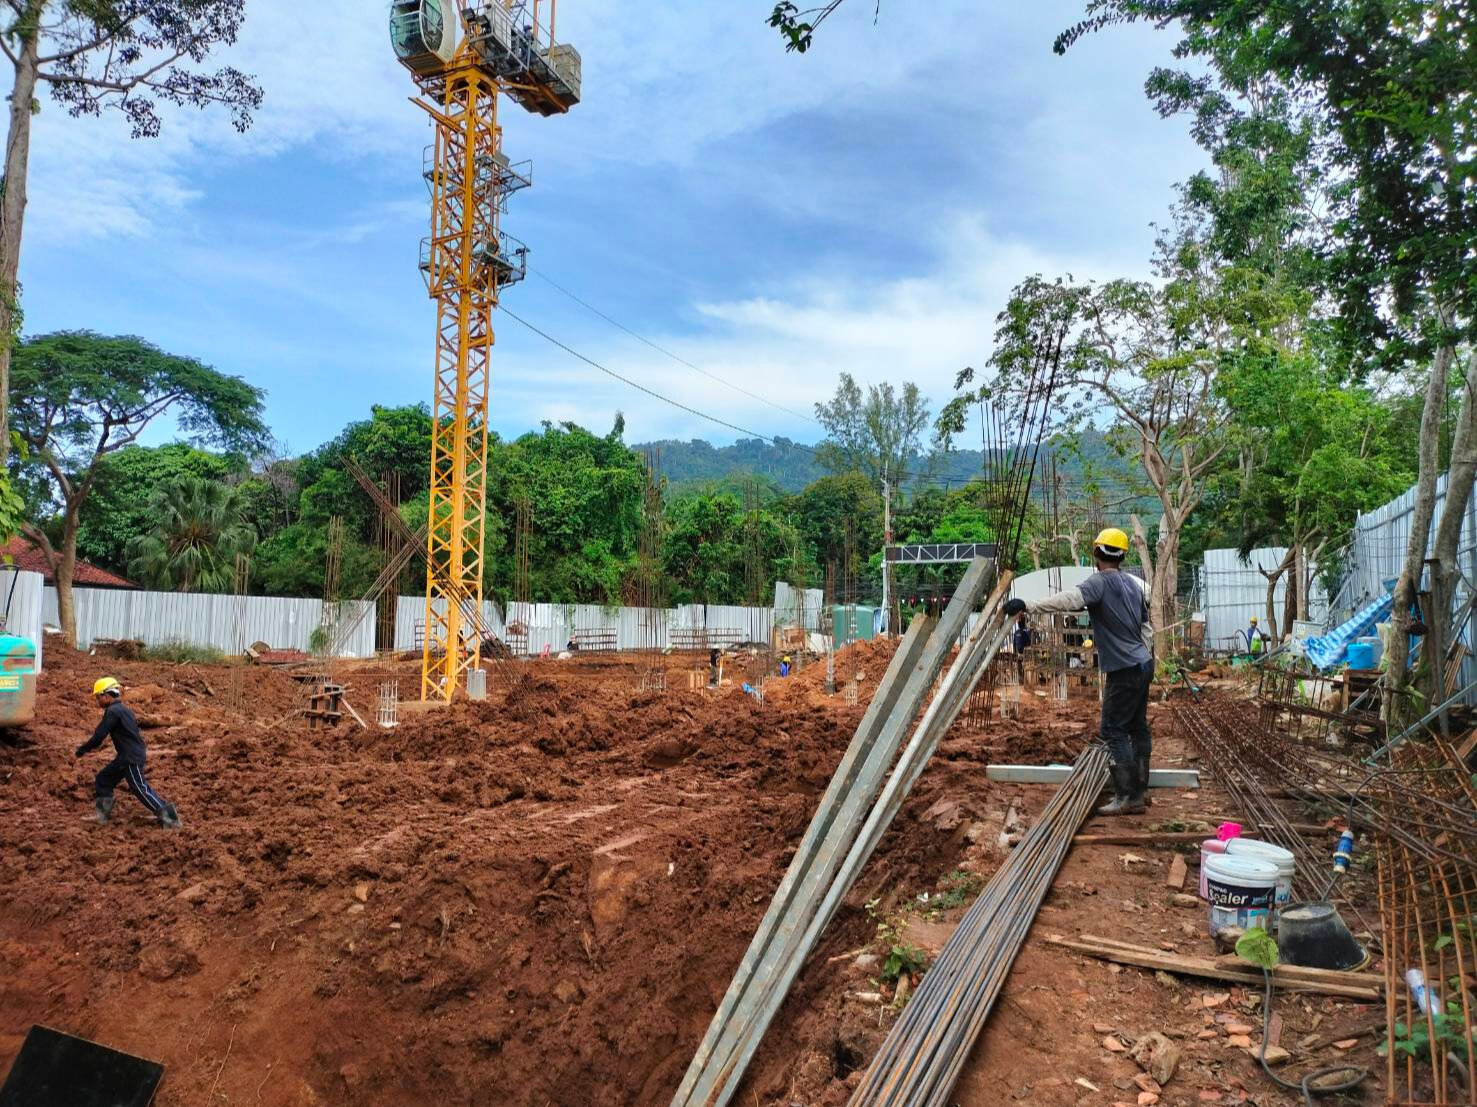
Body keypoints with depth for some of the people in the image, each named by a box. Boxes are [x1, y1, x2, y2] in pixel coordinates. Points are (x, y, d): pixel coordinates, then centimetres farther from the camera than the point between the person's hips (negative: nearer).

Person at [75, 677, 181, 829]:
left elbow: (99, 735, -14)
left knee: (141, 789, -10)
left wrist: (82, 750, -1)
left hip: (132, 759, -10)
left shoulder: (113, 711, -13)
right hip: (126, 757, 10)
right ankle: (102, 815, 23)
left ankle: (168, 816, -13)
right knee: (103, 779, 18)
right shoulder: (123, 708, 17)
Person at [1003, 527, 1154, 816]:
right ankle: (1140, 790, 23)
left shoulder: (1100, 582, -16)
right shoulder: (1134, 583, 11)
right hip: (1143, 664, 9)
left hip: (1123, 671, -9)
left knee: (1113, 731, -5)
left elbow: (1068, 599, -35)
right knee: (1138, 727, 15)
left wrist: (1028, 606, -40)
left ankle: (1128, 797, -4)